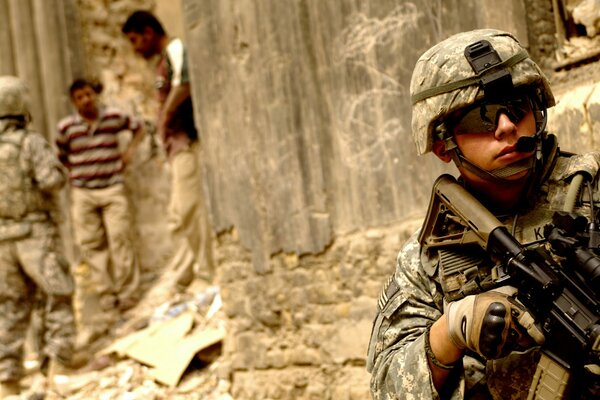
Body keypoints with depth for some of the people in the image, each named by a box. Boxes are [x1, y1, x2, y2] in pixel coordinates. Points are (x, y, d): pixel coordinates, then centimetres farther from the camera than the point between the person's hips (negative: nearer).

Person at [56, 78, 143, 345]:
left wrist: (129, 150, 5)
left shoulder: (114, 117, 0)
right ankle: (106, 306, 10)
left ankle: (127, 298, 7)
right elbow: (61, 157, 15)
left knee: (120, 240, -6)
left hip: (112, 189, -1)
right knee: (91, 247, 2)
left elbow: (138, 128, 18)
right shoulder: (66, 127, 0)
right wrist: (77, 172, 4)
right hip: (82, 193, 1)